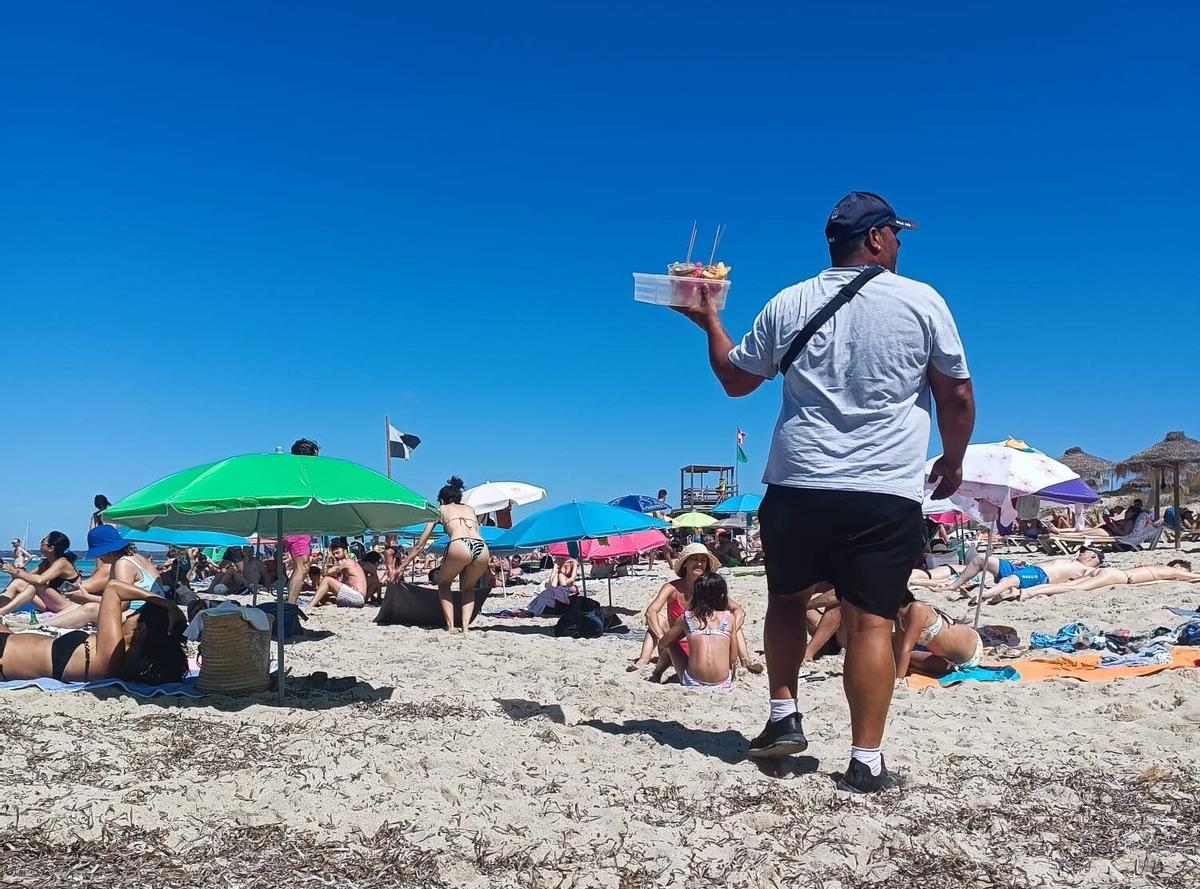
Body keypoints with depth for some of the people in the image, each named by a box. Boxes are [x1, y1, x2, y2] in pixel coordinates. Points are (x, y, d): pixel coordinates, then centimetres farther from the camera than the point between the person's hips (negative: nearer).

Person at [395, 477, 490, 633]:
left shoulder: (441, 510, 26)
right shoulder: (470, 509, 36)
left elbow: (420, 544, 26)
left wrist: (402, 566, 33)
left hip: (459, 546, -3)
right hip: (482, 548, 3)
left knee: (443, 584, 25)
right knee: (468, 588, 29)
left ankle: (450, 626, 10)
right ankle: (465, 627, 10)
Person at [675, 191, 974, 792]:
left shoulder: (788, 304, 6)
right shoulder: (922, 301, 1)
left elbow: (735, 380, 16)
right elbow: (957, 396, 5)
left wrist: (709, 322, 30)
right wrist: (953, 460, 21)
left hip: (797, 485, 2)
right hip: (887, 492, -2)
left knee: (787, 598, 21)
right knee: (870, 622, 1)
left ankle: (783, 719, 21)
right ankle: (866, 762, 3)